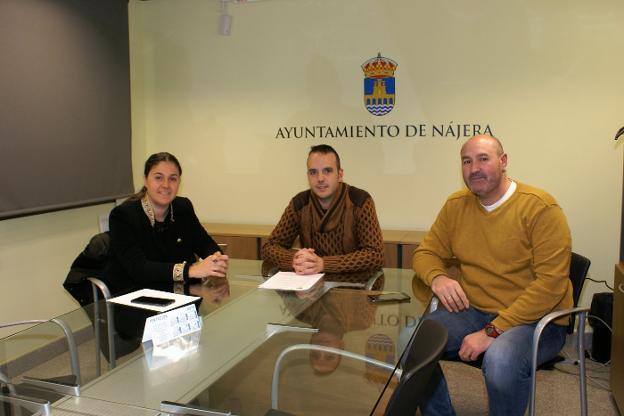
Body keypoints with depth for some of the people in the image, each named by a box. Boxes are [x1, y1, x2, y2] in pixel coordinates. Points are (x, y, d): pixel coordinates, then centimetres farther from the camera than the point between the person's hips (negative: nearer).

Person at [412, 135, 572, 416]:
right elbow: (426, 253, 13)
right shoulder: (456, 205, 6)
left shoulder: (541, 208, -11)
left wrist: (492, 332, -22)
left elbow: (551, 283, -16)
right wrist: (437, 277, -13)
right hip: (472, 312, 5)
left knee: (501, 360, -36)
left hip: (536, 319, -4)